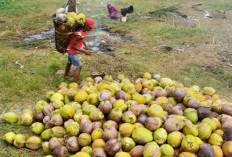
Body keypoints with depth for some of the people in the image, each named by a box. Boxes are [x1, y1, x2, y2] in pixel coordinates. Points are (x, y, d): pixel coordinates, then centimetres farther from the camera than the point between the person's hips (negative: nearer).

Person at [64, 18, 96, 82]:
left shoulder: (83, 29, -9)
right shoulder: (79, 35, -36)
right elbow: (72, 46, -30)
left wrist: (85, 46, 2)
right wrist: (84, 51, -28)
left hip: (70, 50, 9)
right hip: (72, 51, -9)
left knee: (69, 63, 27)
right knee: (79, 67, -9)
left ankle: (65, 76, 50)